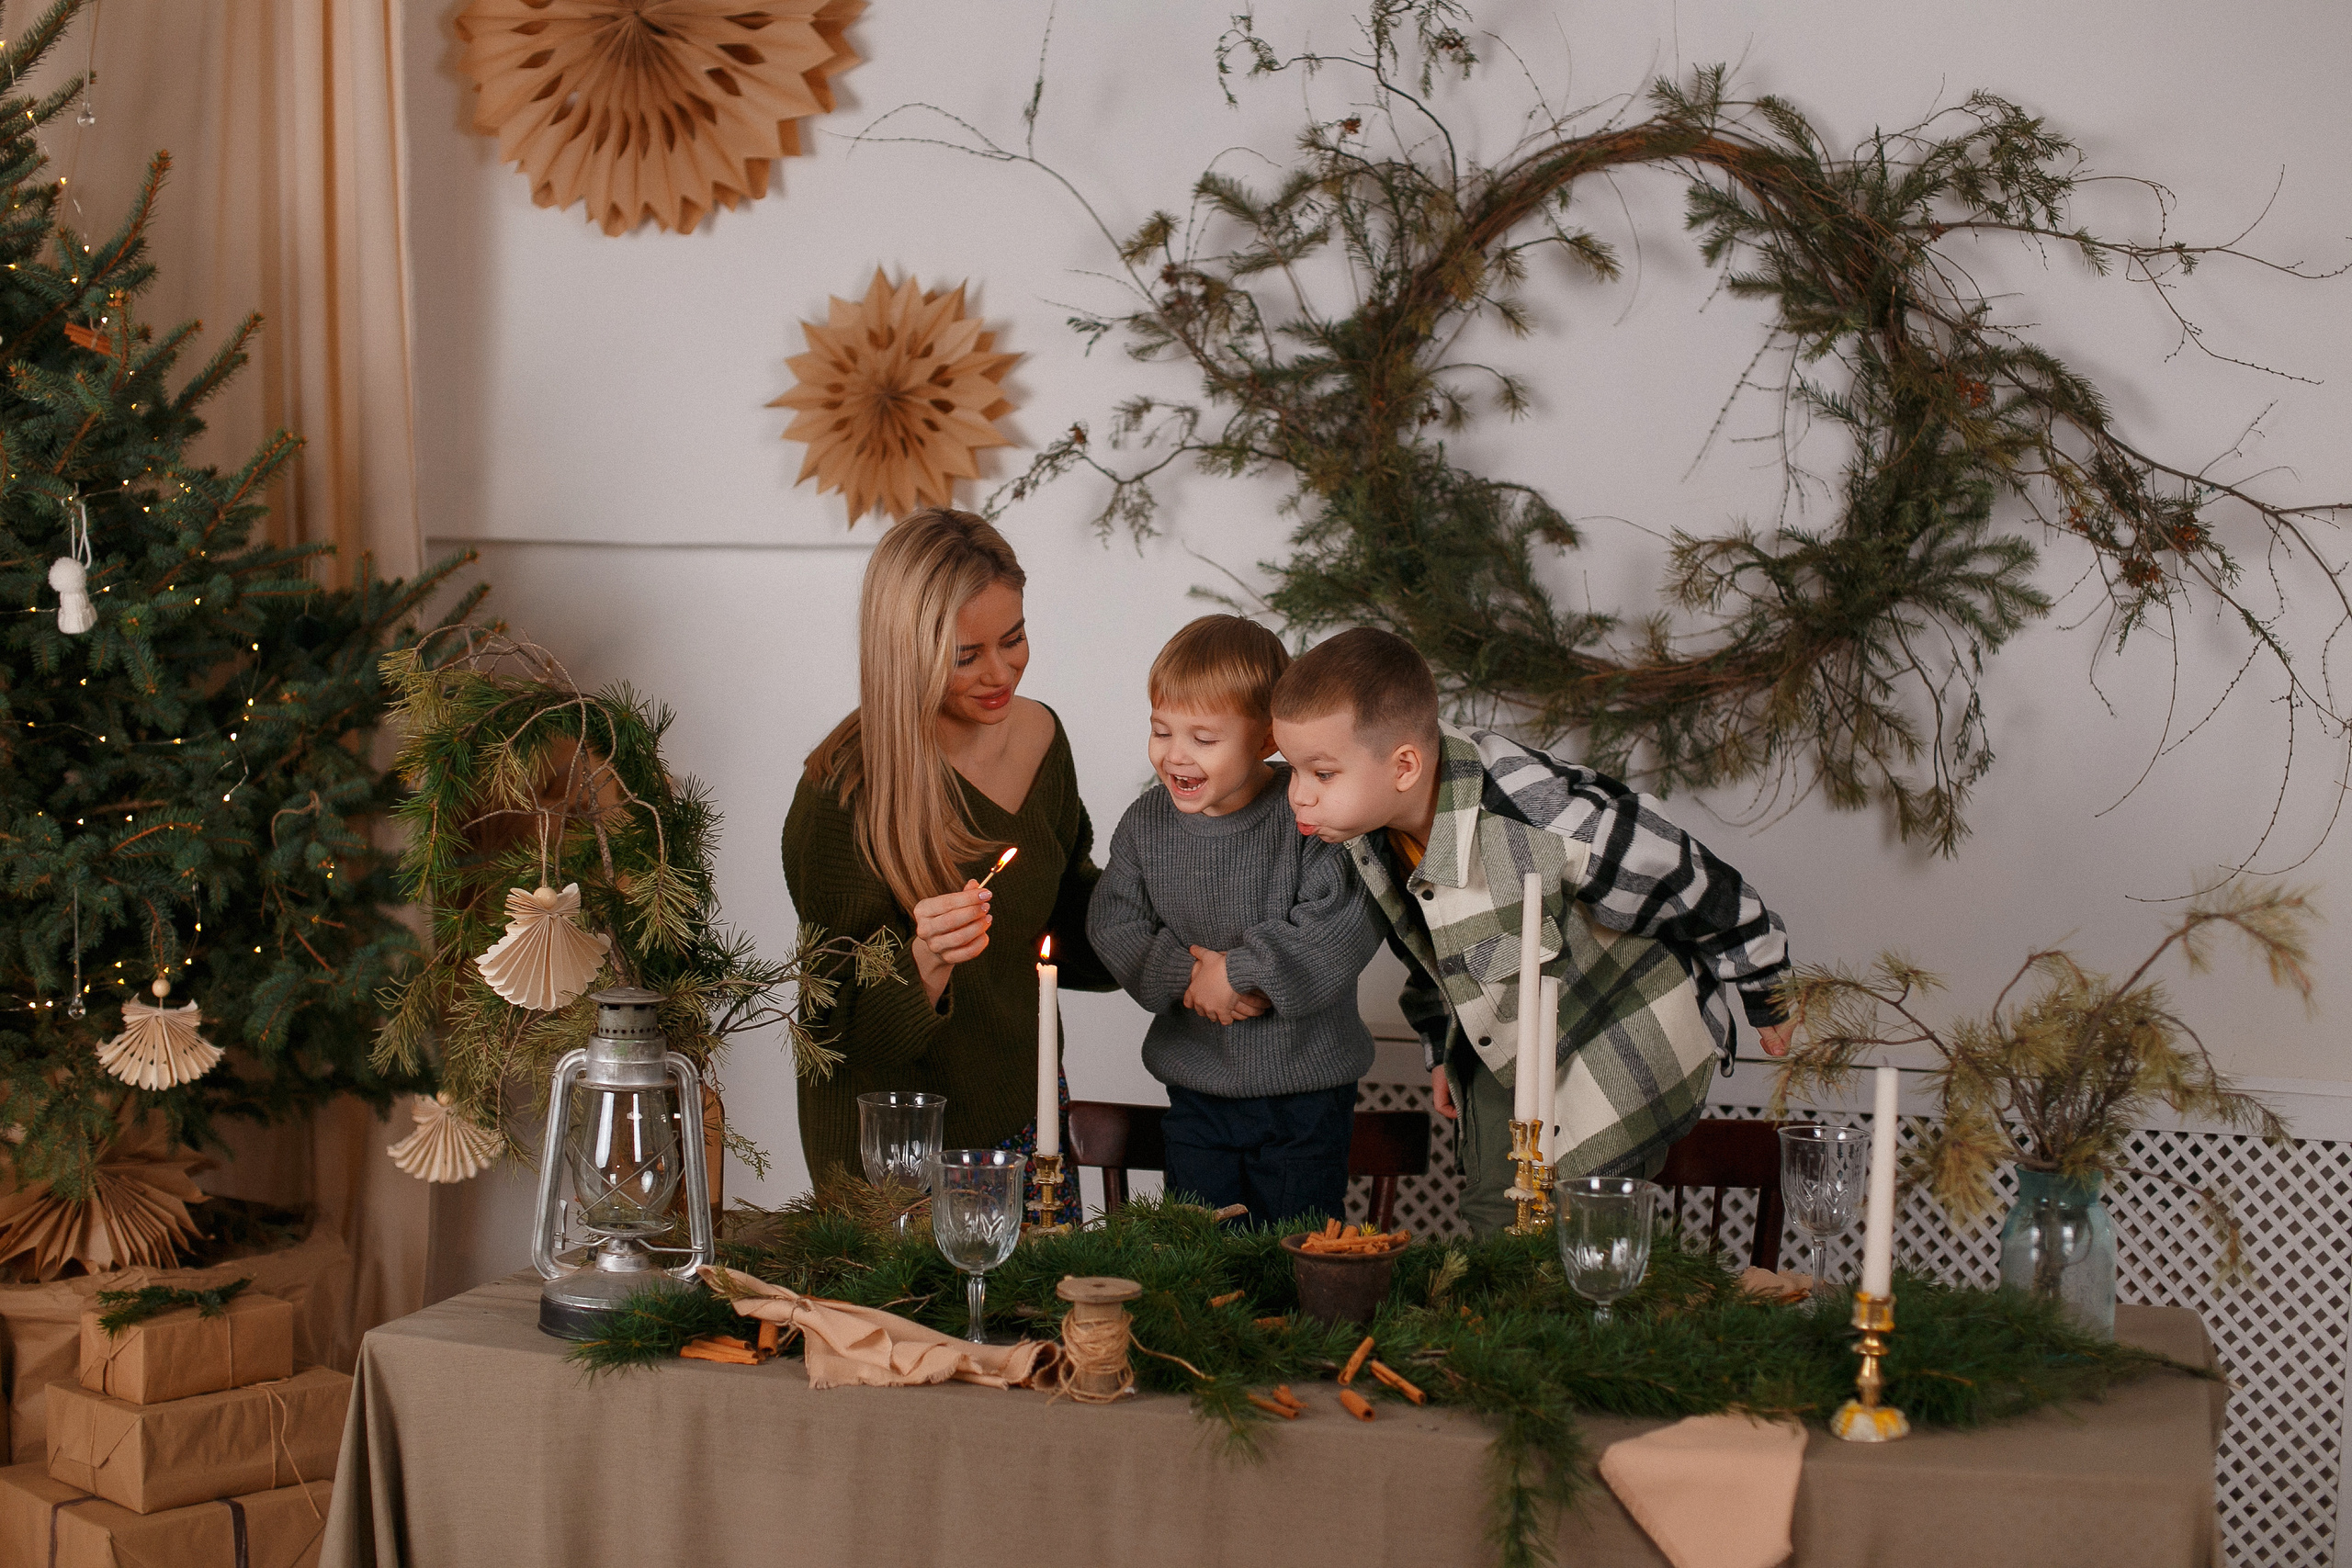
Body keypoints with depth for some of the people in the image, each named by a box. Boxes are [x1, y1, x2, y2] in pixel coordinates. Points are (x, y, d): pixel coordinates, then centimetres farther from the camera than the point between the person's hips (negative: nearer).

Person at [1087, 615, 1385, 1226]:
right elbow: (1114, 925, -3)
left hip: (1307, 1090, -3)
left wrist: (1240, 969, -24)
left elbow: (1349, 923, -24)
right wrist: (1185, 972, -19)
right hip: (1195, 1088, 3)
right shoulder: (1146, 823, -3)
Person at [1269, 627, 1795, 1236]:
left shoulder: (1554, 825, -38)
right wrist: (1441, 1049, 19)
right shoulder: (1364, 819, -16)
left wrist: (1766, 1001, -2)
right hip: (1499, 1062, 6)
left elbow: (1704, 897, -19)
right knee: (1491, 1233, 12)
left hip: (1617, 1061, -6)